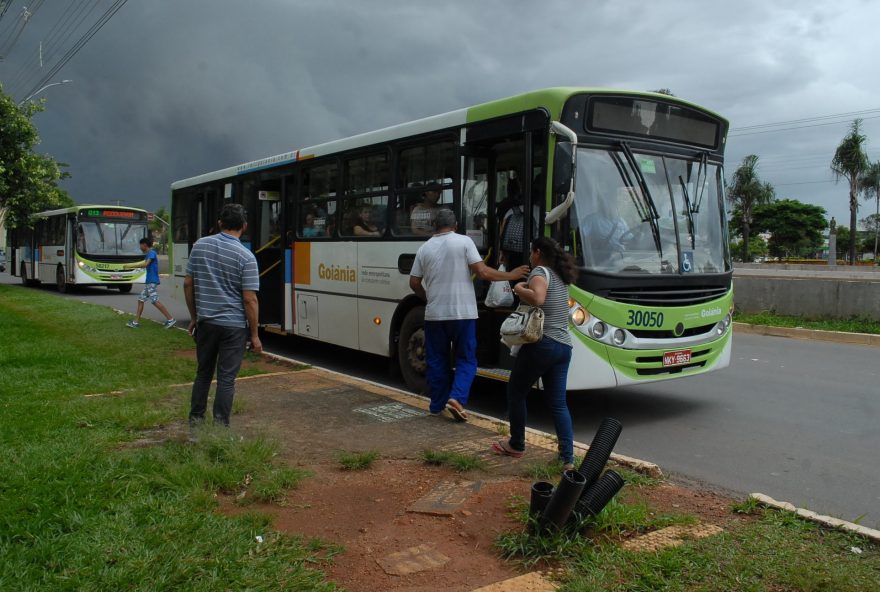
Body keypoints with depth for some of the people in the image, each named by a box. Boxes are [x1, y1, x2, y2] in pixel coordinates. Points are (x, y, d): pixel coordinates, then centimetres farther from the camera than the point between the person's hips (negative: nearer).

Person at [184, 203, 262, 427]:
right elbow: (249, 299, -14)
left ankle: (195, 418, 29)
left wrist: (194, 316, 16)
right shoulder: (246, 257, -13)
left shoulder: (200, 246, 1)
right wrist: (254, 335, -6)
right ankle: (220, 426, 7)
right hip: (234, 325, -4)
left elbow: (188, 284, 5)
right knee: (226, 379, 3)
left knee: (203, 372, 20)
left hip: (205, 322, 4)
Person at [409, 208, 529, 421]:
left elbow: (414, 282, 9)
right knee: (466, 358, 8)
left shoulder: (425, 248, 6)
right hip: (462, 312, -3)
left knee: (436, 360, 14)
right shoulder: (464, 241, -4)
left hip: (434, 314, 3)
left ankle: (437, 404, 20)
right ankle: (456, 398, -10)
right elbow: (482, 272, -11)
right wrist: (510, 275, 2)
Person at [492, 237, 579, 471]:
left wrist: (519, 289, -9)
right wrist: (526, 288, 17)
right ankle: (568, 458, 1)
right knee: (558, 403, 7)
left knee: (516, 393, 12)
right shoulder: (561, 276, 19)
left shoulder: (541, 271, -7)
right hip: (563, 346, 8)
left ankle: (516, 446, 22)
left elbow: (537, 298, -26)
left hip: (541, 344, -8)